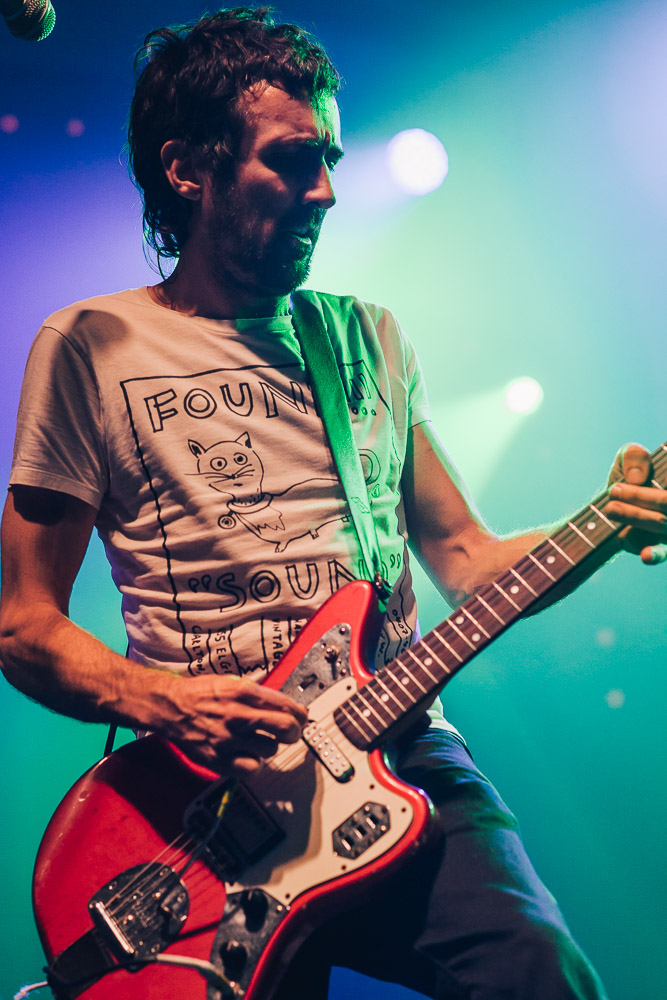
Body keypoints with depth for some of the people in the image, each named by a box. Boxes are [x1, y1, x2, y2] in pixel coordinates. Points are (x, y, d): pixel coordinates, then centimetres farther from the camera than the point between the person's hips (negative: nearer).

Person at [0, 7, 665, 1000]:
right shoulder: (90, 347, 1)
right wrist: (162, 702, -15)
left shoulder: (371, 339, 14)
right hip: (209, 784, -1)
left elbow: (466, 558, 13)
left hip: (399, 750, 2)